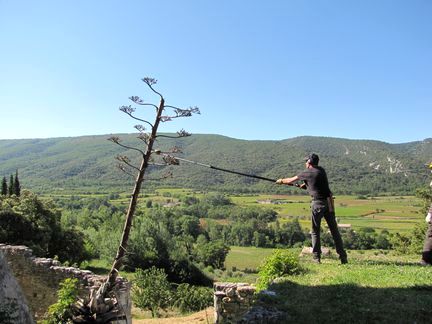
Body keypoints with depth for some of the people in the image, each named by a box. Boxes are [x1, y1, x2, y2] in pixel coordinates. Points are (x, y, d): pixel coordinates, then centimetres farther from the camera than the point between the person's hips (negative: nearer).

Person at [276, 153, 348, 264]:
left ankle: (316, 258, 7)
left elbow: (292, 180, 9)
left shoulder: (307, 173, -3)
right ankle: (343, 257, 10)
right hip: (329, 203, 5)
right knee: (334, 230, 9)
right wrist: (305, 185, 29)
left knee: (315, 231, 6)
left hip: (318, 204, -5)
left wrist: (281, 181, 25)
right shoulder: (322, 170, 13)